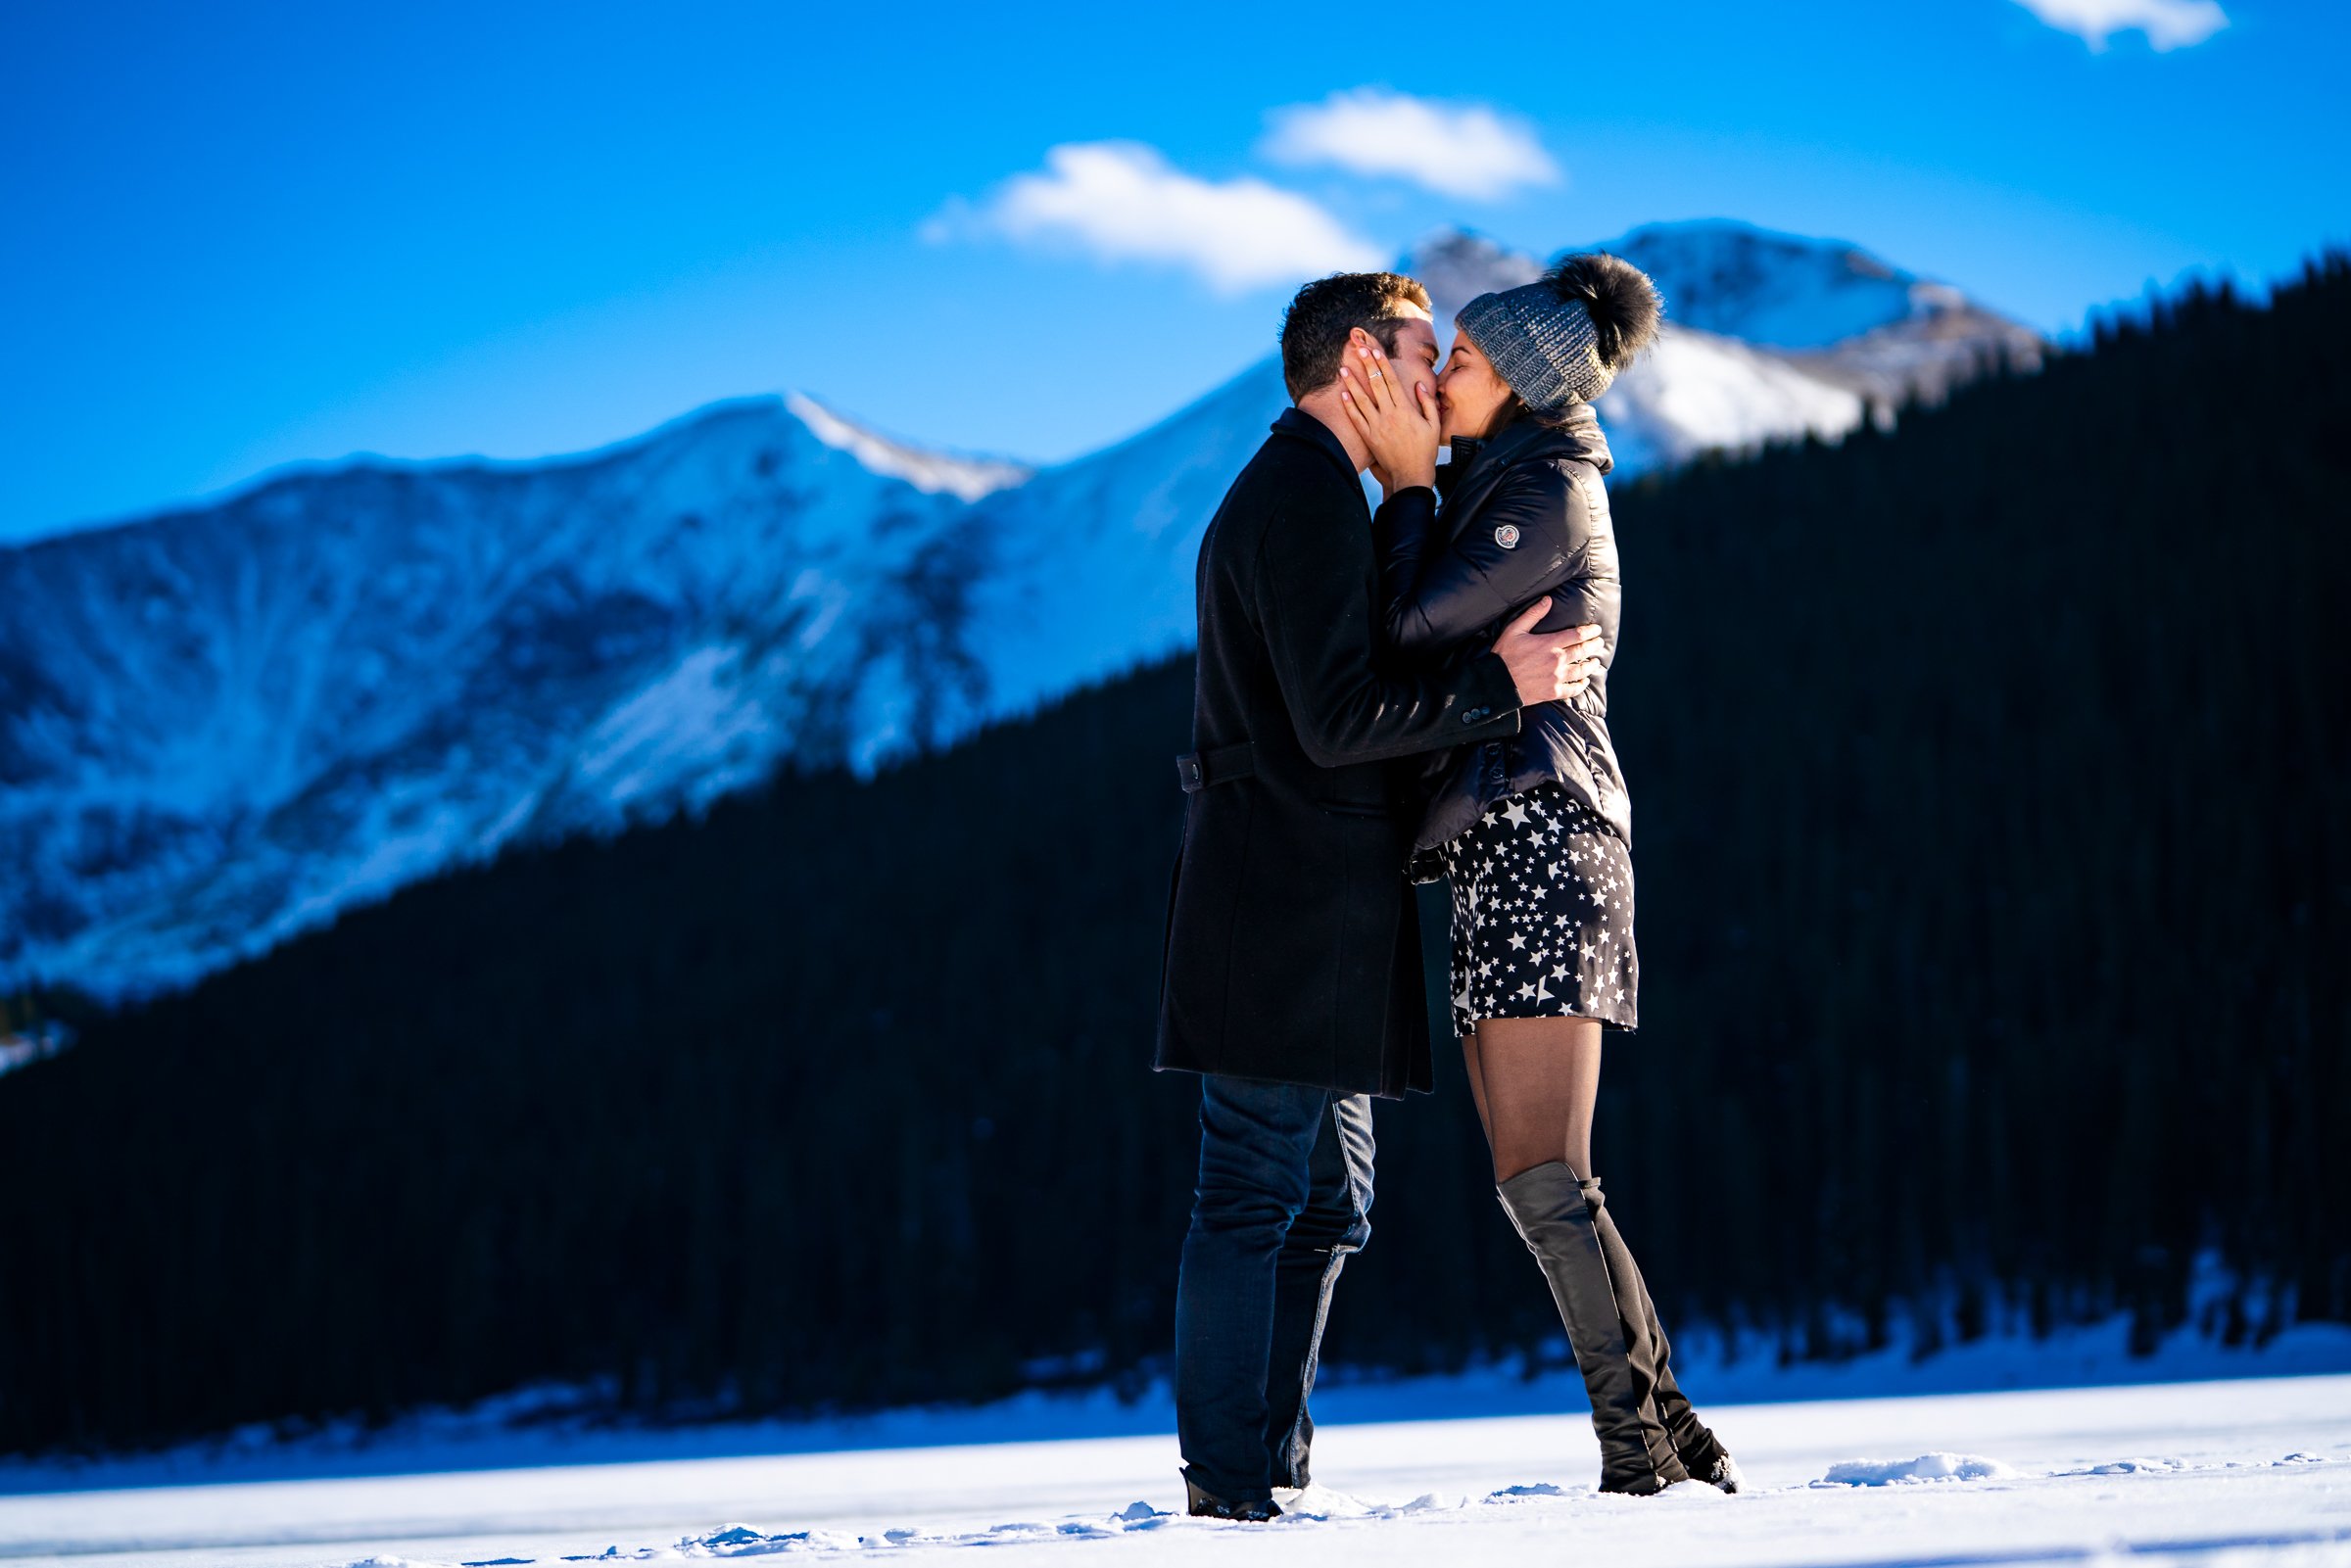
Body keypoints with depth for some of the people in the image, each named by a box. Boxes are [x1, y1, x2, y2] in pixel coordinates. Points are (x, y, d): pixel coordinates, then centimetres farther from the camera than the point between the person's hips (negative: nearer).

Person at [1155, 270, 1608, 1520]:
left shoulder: (1299, 493, 22)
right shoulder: (1305, 501, -12)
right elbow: (1337, 720, -20)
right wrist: (1496, 684, -17)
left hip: (1315, 904, 11)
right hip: (1291, 897, -11)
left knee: (1324, 1202, 12)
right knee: (1255, 1198, -8)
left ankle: (1270, 1475, 14)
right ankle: (1228, 1480, -6)